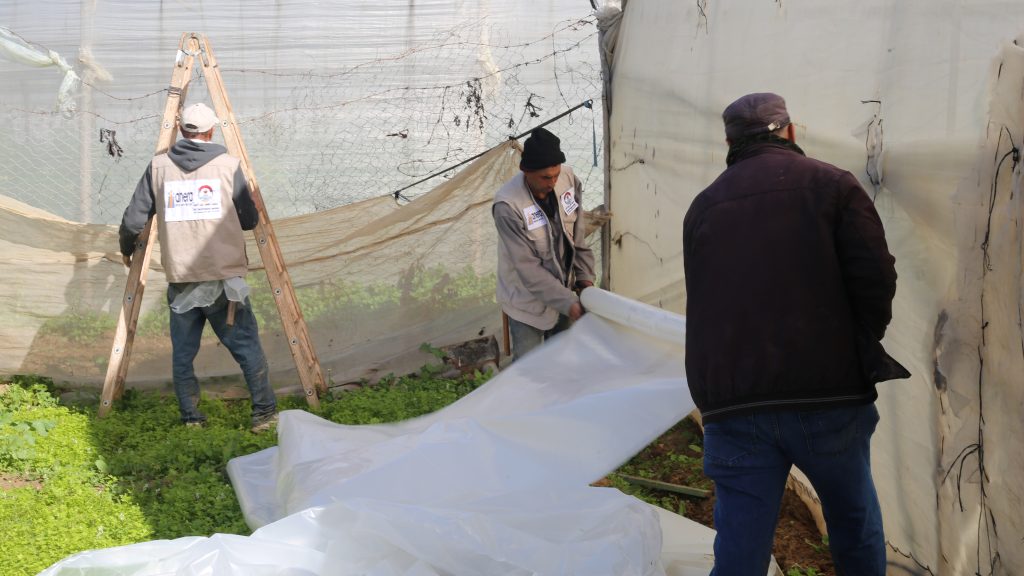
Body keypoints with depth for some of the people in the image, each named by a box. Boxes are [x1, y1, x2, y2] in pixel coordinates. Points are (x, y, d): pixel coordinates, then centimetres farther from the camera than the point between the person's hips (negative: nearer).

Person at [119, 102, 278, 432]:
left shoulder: (159, 167, 5)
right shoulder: (228, 165, -1)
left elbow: (133, 220, 6)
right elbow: (250, 220, 3)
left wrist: (126, 250, 26)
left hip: (180, 283, 2)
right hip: (224, 279, -2)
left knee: (182, 355, 12)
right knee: (247, 347, 6)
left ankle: (190, 419, 16)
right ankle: (265, 413, 8)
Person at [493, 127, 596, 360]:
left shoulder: (568, 178, -13)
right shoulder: (508, 205, -27)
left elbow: (578, 234, 1)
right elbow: (528, 267, -24)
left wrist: (585, 276, -4)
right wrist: (568, 302, -23)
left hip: (563, 290, 5)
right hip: (528, 300, -5)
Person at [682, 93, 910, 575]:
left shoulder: (703, 207, 12)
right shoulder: (831, 185, 1)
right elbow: (876, 278, -7)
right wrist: (861, 347, 9)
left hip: (731, 403, 2)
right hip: (827, 394, -2)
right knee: (855, 520, 17)